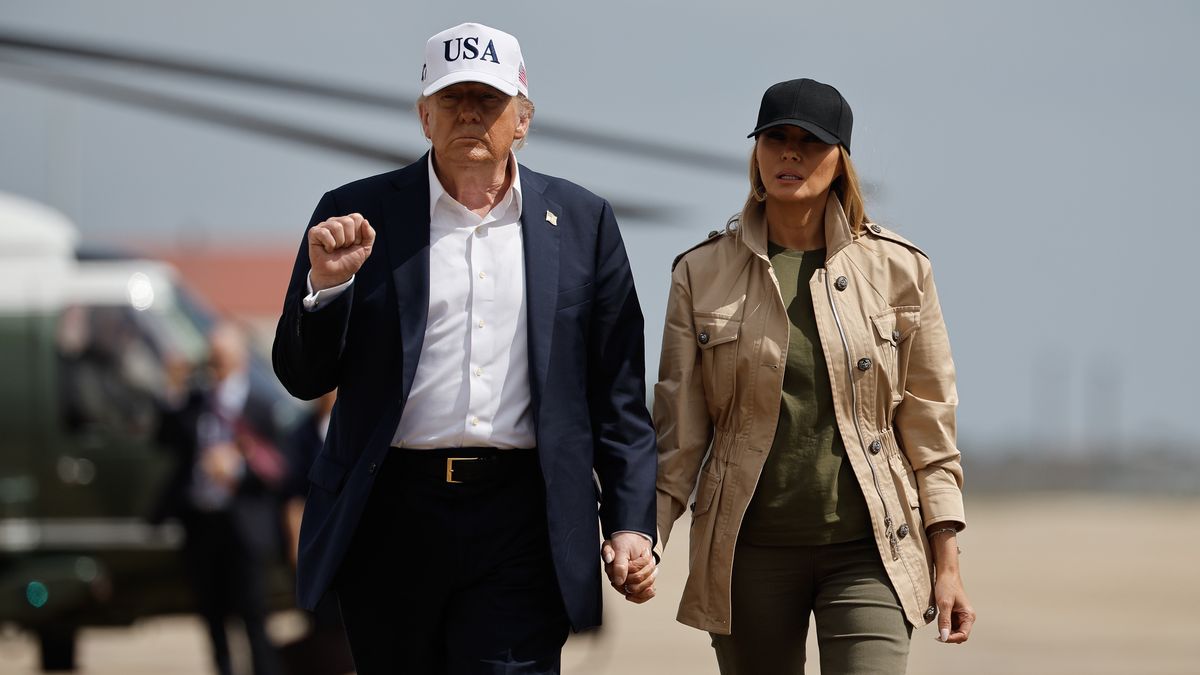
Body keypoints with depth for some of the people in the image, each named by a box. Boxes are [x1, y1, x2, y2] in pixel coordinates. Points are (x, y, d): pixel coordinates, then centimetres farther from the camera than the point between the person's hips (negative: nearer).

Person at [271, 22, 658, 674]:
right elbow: (303, 378, 5)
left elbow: (617, 391, 9)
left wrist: (631, 523, 2)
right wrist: (325, 284, -13)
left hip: (523, 525, 0)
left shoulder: (582, 221, 10)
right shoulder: (358, 214, 6)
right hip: (391, 516, 0)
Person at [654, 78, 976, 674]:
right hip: (750, 552, 1)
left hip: (866, 550, -1)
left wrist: (946, 561, 2)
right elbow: (677, 429, 5)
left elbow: (928, 424, 5)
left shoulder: (898, 268, 3)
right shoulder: (701, 273, 4)